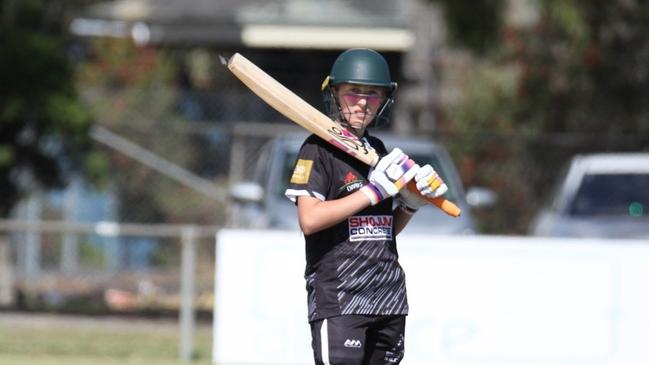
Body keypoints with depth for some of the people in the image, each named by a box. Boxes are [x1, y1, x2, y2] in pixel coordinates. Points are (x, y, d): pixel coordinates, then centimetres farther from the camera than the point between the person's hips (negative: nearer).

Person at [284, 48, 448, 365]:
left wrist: (412, 203, 2)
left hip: (388, 299, 8)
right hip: (338, 299, -8)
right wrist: (373, 192, -18)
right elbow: (309, 219, -19)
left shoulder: (379, 151, 17)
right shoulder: (319, 149, -5)